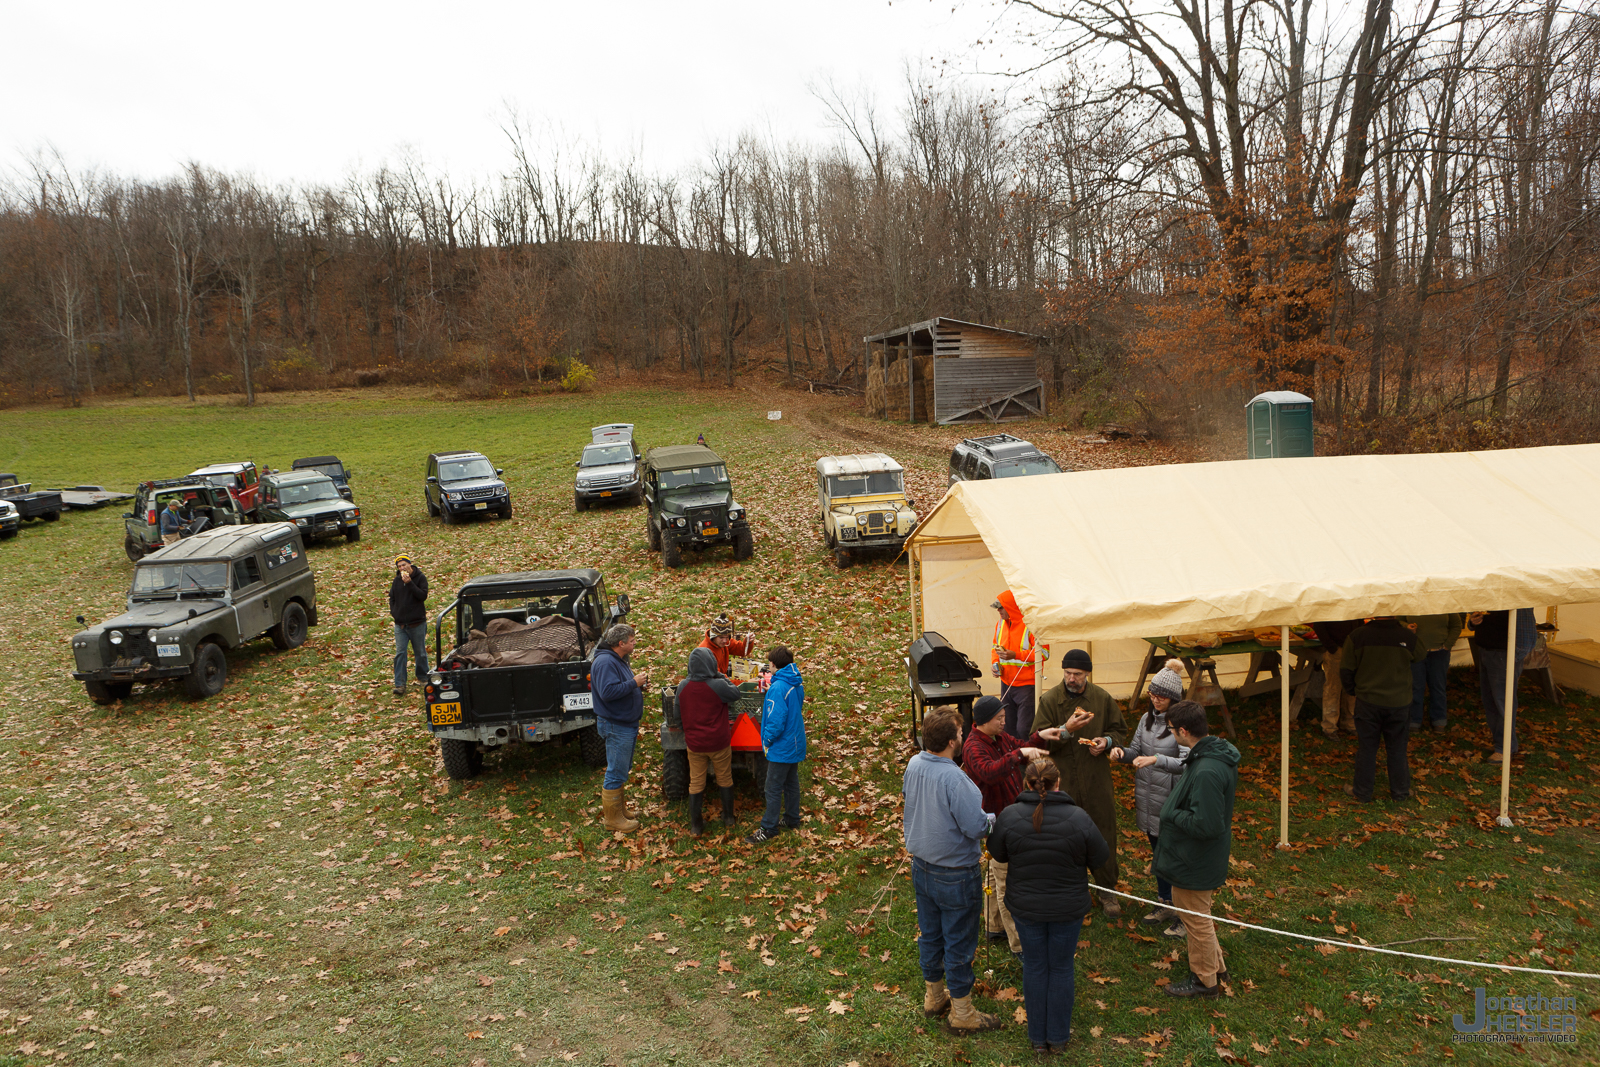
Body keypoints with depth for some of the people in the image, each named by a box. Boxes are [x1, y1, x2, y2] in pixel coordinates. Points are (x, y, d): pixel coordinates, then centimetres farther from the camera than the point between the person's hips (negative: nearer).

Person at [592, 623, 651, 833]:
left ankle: (619, 807, 34)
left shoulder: (619, 660, 12)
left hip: (627, 724, 11)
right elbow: (608, 692, -32)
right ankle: (612, 818, 8)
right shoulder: (605, 662, -22)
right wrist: (634, 683, -25)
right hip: (616, 727, -11)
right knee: (616, 773, -2)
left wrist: (639, 685, 3)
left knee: (622, 770, 21)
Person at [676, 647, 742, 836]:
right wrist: (721, 677, 2)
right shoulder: (718, 686, -22)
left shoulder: (682, 686, -7)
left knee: (696, 784, 13)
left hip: (694, 743, 3)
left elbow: (679, 715, 4)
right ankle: (728, 817, 33)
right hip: (718, 743, -3)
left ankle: (696, 825, 18)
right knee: (725, 780, 18)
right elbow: (735, 694, -2)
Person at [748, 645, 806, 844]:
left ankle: (769, 829, 12)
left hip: (781, 747, -9)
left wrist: (767, 740, -12)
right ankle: (792, 820, 34)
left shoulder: (778, 688, -25)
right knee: (792, 784, 21)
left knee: (774, 789, 2)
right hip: (796, 743, 9)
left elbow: (776, 721, -26)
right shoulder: (797, 683, 3)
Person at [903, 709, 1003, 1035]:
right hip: (954, 876, -7)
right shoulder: (954, 779, -32)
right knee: (959, 943, 11)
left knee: (929, 934, 23)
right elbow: (975, 826, -27)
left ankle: (933, 996, 42)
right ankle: (961, 1013, 27)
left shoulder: (914, 764, -8)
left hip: (921, 868, 7)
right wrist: (993, 818, -7)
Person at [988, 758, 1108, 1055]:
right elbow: (1100, 857, -8)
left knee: (1034, 966, 17)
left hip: (1026, 906, 1)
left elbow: (997, 854, -2)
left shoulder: (1009, 816, -18)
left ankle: (1038, 1038, 30)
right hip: (1068, 907, -1)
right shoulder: (1078, 818, -22)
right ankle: (1059, 1037, 31)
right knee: (1061, 968, 17)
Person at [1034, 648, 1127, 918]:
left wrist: (1107, 741, -9)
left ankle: (1107, 891, 27)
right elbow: (1038, 740, -9)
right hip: (1062, 779, -1)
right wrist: (1066, 730, -23)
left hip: (1097, 779, 1)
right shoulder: (1049, 700, -6)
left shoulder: (1103, 699, -1)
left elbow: (1119, 730, 13)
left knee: (1104, 833, 9)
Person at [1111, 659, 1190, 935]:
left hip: (1171, 801, -7)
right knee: (1158, 853, 19)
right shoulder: (1147, 718, 6)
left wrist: (1156, 760, -38)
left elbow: (1186, 763, -25)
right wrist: (1121, 752, -9)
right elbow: (1135, 750, 12)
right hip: (1148, 799, 7)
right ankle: (1165, 906, 34)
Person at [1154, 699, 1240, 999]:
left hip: (1193, 862, -10)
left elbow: (1206, 825, -34)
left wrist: (1171, 813, -21)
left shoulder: (1207, 772, -34)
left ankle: (1205, 980, 30)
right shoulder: (1219, 752, -1)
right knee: (1198, 916, 27)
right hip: (1193, 857, 10)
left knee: (1196, 919, 11)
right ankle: (1216, 965, 43)